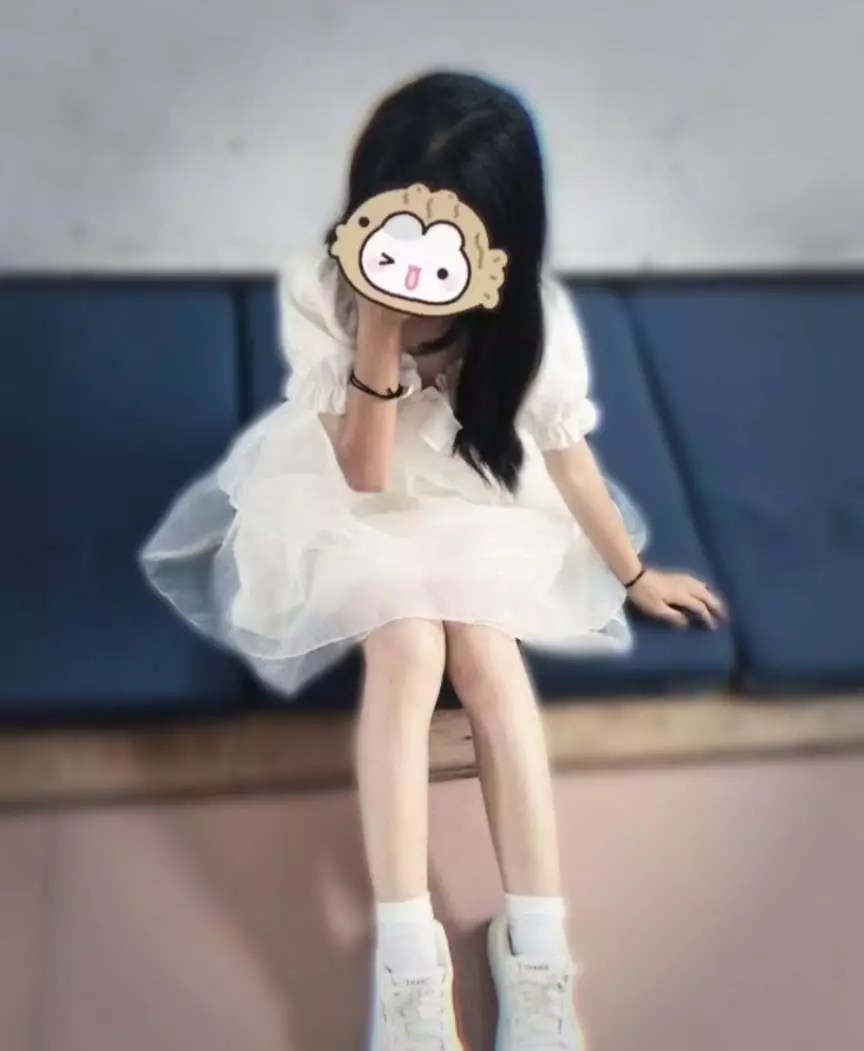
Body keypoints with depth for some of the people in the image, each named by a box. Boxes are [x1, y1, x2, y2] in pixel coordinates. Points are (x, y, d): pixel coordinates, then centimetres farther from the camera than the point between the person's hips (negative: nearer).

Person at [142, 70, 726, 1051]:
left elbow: (568, 458, -6)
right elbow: (364, 474, -23)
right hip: (349, 502, -1)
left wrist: (635, 575, 4)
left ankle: (537, 947, -22)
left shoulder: (532, 313, -20)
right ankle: (406, 957, -26)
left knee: (483, 648, -27)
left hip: (478, 500, 1)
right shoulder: (321, 292, -24)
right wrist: (380, 338, -38)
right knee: (407, 646, -29)